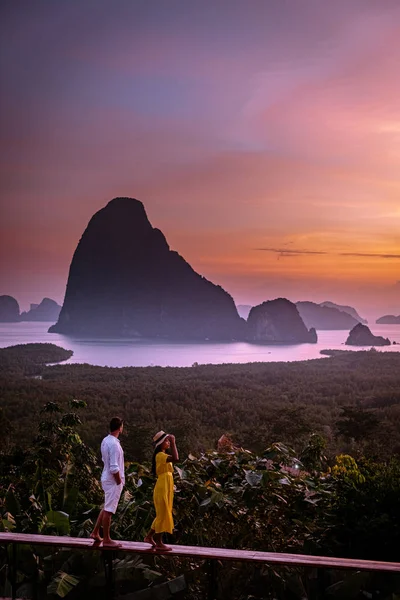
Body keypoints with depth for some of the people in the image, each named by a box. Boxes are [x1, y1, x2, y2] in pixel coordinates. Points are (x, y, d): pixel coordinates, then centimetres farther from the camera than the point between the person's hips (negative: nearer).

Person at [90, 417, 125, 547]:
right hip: (113, 481, -9)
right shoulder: (114, 444, -23)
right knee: (109, 510, 0)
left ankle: (95, 533, 26)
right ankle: (106, 539, 8)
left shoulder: (105, 441, 6)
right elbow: (114, 468, -25)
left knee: (106, 508, 20)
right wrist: (119, 481, -13)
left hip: (106, 479, 9)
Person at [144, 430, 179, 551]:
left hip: (166, 488, 10)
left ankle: (149, 536, 25)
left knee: (163, 514, 16)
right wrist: (173, 443, -31)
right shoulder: (160, 455, -18)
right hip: (162, 488, -10)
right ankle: (159, 543, 5)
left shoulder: (163, 455, 14)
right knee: (162, 515, -3)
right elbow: (176, 459, -34)